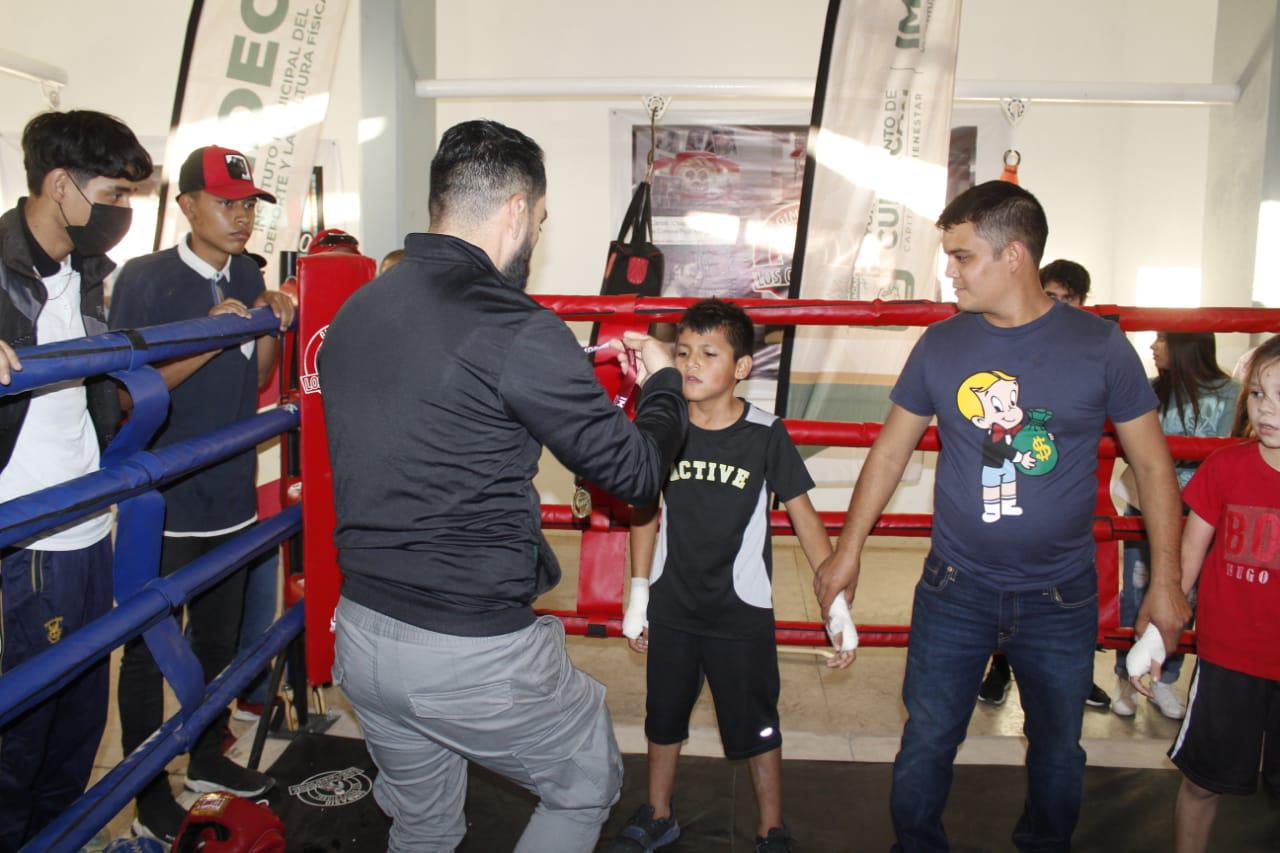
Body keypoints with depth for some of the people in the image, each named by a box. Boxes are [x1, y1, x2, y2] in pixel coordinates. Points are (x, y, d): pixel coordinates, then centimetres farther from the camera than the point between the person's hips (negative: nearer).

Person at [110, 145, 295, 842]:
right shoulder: (144, 279, -12)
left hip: (230, 491, 6)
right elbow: (130, 392, -16)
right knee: (148, 649, 7)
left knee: (218, 637, 19)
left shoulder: (247, 278, 6)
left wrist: (272, 325, -6)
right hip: (161, 498, -6)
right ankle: (150, 797, 22)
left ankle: (206, 758, 38)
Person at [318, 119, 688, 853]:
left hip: (360, 632, 7)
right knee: (588, 786, 20)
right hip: (473, 652, -7)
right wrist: (663, 381, 7)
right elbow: (635, 472, -13)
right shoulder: (513, 326, -20)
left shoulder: (355, 312, 4)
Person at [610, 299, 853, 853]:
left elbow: (804, 516, -9)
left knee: (756, 727, 10)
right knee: (663, 717, 19)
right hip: (671, 606, 3)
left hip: (741, 611, -3)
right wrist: (638, 594, 6)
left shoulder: (766, 435, -13)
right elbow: (645, 511, 5)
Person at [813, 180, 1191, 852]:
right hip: (954, 591, 1)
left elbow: (1151, 464, 1)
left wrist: (1165, 581, 0)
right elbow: (891, 450, 6)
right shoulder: (941, 345, -2)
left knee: (1057, 752, 16)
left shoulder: (1099, 345, -7)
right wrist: (849, 550, 6)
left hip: (1061, 597, 0)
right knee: (926, 745, 8)